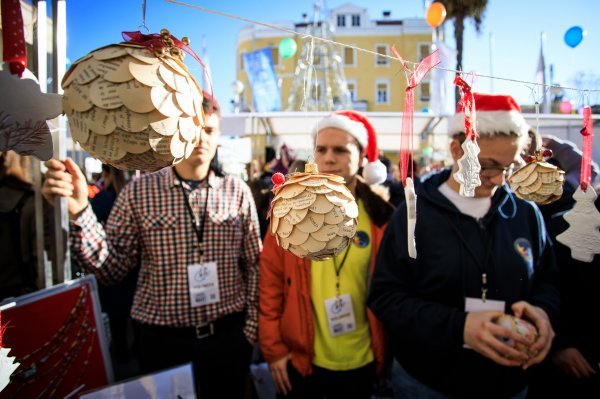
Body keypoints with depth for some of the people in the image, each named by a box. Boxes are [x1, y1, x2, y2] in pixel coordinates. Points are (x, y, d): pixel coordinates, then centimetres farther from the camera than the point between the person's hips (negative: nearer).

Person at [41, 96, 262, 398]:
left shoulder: (237, 191, -3)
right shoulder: (139, 192, -4)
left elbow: (255, 265, 0)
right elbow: (113, 269, -7)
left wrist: (252, 328, -2)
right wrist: (79, 211, -19)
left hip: (228, 336, 1)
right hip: (163, 340, 0)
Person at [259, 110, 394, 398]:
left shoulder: (382, 217, -6)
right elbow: (270, 283, -5)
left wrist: (387, 352, 4)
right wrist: (273, 348, -5)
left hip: (364, 363, 1)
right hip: (300, 360, 0)